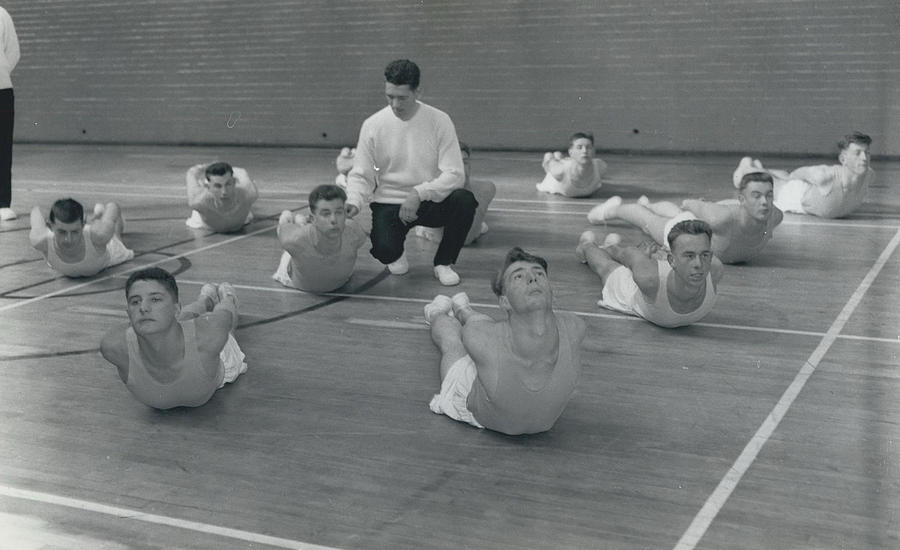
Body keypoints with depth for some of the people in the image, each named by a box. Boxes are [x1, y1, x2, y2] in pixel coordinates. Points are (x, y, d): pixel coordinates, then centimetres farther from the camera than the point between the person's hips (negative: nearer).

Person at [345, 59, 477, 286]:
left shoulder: (439, 121, -8)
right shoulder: (373, 125, -5)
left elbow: (454, 174, -14)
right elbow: (360, 175, -1)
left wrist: (419, 193, -27)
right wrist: (353, 201, -22)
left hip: (431, 201, 1)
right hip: (389, 204, 0)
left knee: (465, 200, -30)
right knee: (384, 249, -31)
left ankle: (444, 262, -3)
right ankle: (396, 255, 13)